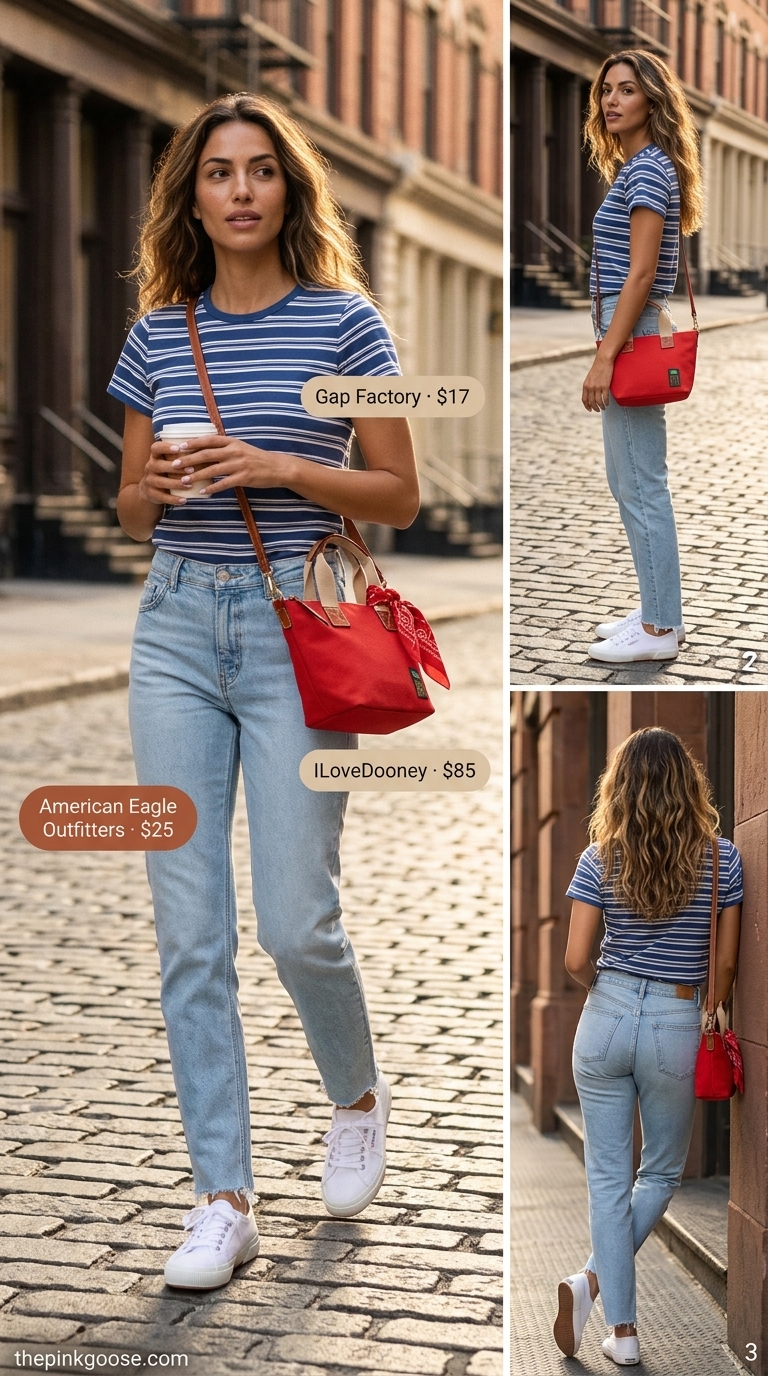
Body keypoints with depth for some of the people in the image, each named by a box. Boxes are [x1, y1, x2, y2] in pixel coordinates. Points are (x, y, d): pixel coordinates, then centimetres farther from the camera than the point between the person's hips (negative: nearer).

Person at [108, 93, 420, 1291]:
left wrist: (275, 467, -14)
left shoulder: (342, 320, -1)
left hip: (297, 622, -4)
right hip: (178, 623, 4)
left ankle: (359, 1099, 28)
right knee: (189, 928, 0)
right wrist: (149, 487, -6)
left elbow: (401, 497, -1)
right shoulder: (158, 333, 10)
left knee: (295, 920, -4)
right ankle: (225, 1200, 8)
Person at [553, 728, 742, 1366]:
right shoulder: (722, 858, -6)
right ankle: (592, 1280, 2)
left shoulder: (600, 860, -5)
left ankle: (623, 1330, 7)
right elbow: (726, 961, 0)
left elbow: (576, 961, -6)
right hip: (676, 1027, -1)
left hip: (606, 1022, 1)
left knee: (608, 1176, 8)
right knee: (663, 1173, 18)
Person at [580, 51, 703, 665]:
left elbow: (641, 273, -19)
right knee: (634, 481, 15)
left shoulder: (648, 170, -13)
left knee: (641, 485, -6)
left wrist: (605, 358, -22)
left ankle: (659, 628, 0)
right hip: (636, 334, 11)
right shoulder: (636, 168, 16)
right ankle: (660, 610, 22)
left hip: (634, 337, -11)